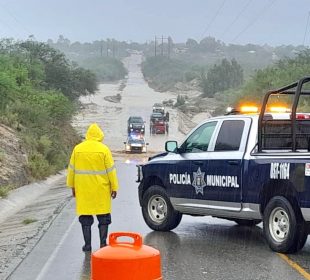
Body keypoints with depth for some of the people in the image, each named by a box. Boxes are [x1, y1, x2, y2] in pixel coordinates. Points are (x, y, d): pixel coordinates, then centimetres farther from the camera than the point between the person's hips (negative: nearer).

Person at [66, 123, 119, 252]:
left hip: (83, 189, 2)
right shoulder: (104, 149, -6)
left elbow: (72, 169, 6)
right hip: (101, 190, -1)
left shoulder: (77, 149, 1)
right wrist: (114, 187, 2)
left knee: (85, 217, 8)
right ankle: (103, 243, 7)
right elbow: (110, 170, -4)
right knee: (103, 217, 9)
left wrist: (72, 186, 16)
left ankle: (87, 244, 8)